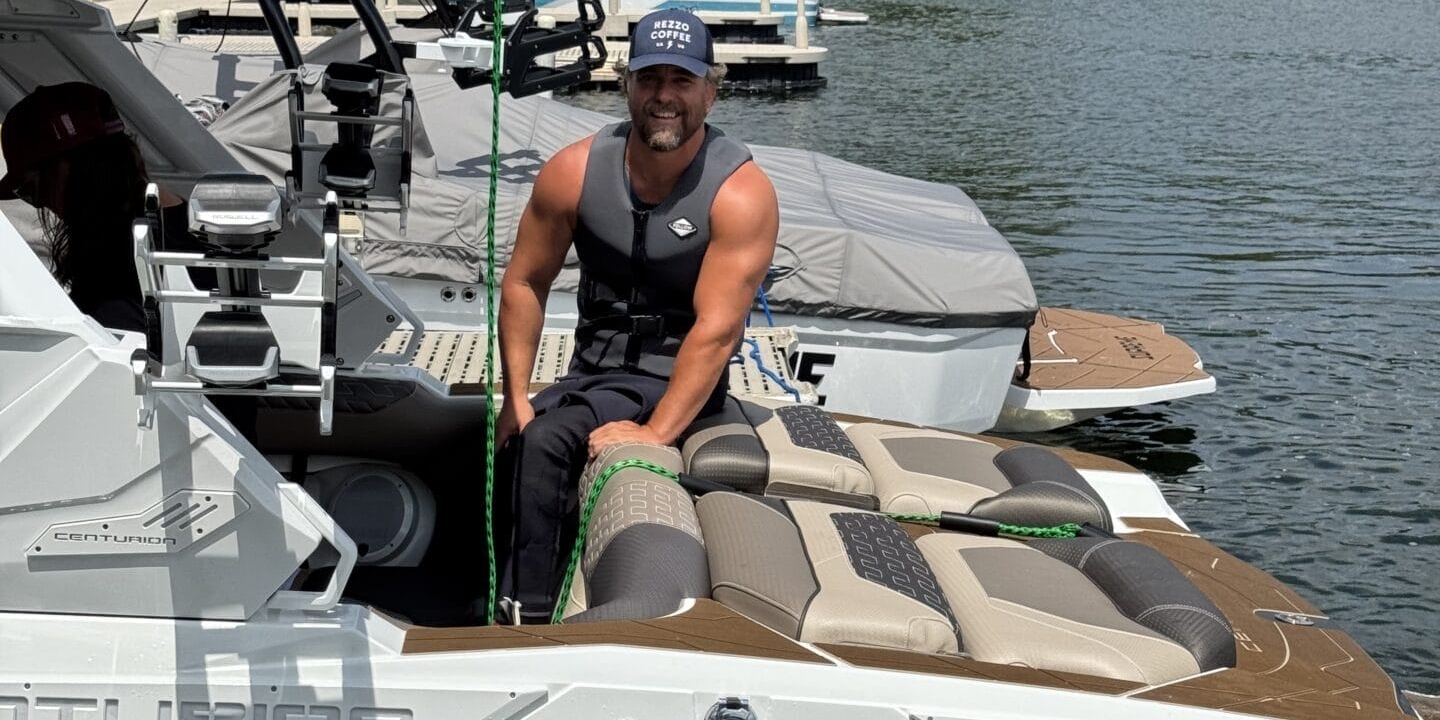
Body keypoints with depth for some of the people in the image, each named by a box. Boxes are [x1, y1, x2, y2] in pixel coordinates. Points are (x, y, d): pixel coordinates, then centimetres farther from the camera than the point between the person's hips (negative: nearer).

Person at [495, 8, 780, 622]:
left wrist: (655, 433, -31)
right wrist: (516, 398, -4)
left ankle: (528, 617, -17)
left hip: (675, 381, -6)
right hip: (590, 371, 6)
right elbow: (524, 282, 3)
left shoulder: (741, 193, -17)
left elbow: (716, 329, -23)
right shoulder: (576, 171, -5)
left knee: (545, 444, -27)